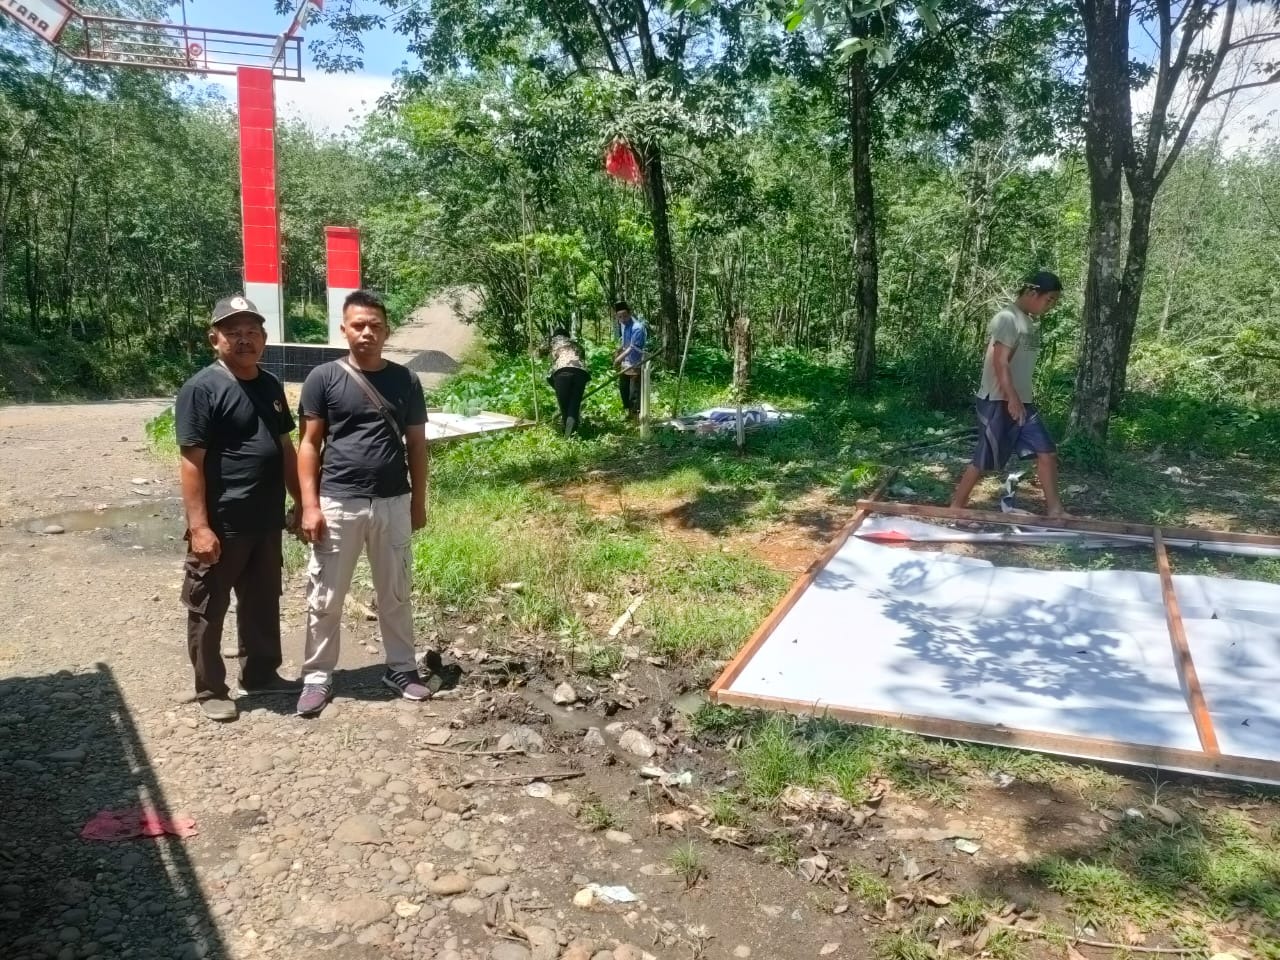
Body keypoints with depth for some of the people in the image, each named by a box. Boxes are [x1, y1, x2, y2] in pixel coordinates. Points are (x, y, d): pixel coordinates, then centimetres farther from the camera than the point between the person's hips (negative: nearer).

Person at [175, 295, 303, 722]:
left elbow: (286, 450, 15)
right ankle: (210, 690, 21)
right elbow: (191, 463, -16)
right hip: (221, 525, -7)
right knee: (208, 611, 8)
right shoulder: (201, 389, -13)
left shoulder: (271, 386, 9)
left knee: (263, 603, 18)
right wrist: (198, 526, -20)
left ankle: (261, 675, 34)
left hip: (266, 522, 7)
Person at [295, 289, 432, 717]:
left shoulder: (405, 381, 4)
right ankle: (318, 676, 20)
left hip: (393, 504, 2)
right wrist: (309, 504, -9)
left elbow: (416, 445, 9)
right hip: (338, 504, -2)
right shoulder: (324, 378, -3)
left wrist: (418, 502, 7)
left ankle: (401, 668, 28)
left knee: (395, 593, 13)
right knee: (325, 598, 6)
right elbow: (309, 444, -3)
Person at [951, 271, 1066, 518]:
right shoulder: (1008, 319, -15)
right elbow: (1000, 362, -21)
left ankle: (1055, 511, 13)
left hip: (1022, 402, 9)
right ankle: (954, 509, 9)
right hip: (998, 401, -9)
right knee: (985, 461, -3)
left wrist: (1020, 400, 20)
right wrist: (1012, 399, -26)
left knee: (1047, 452, 6)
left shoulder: (1031, 322, 13)